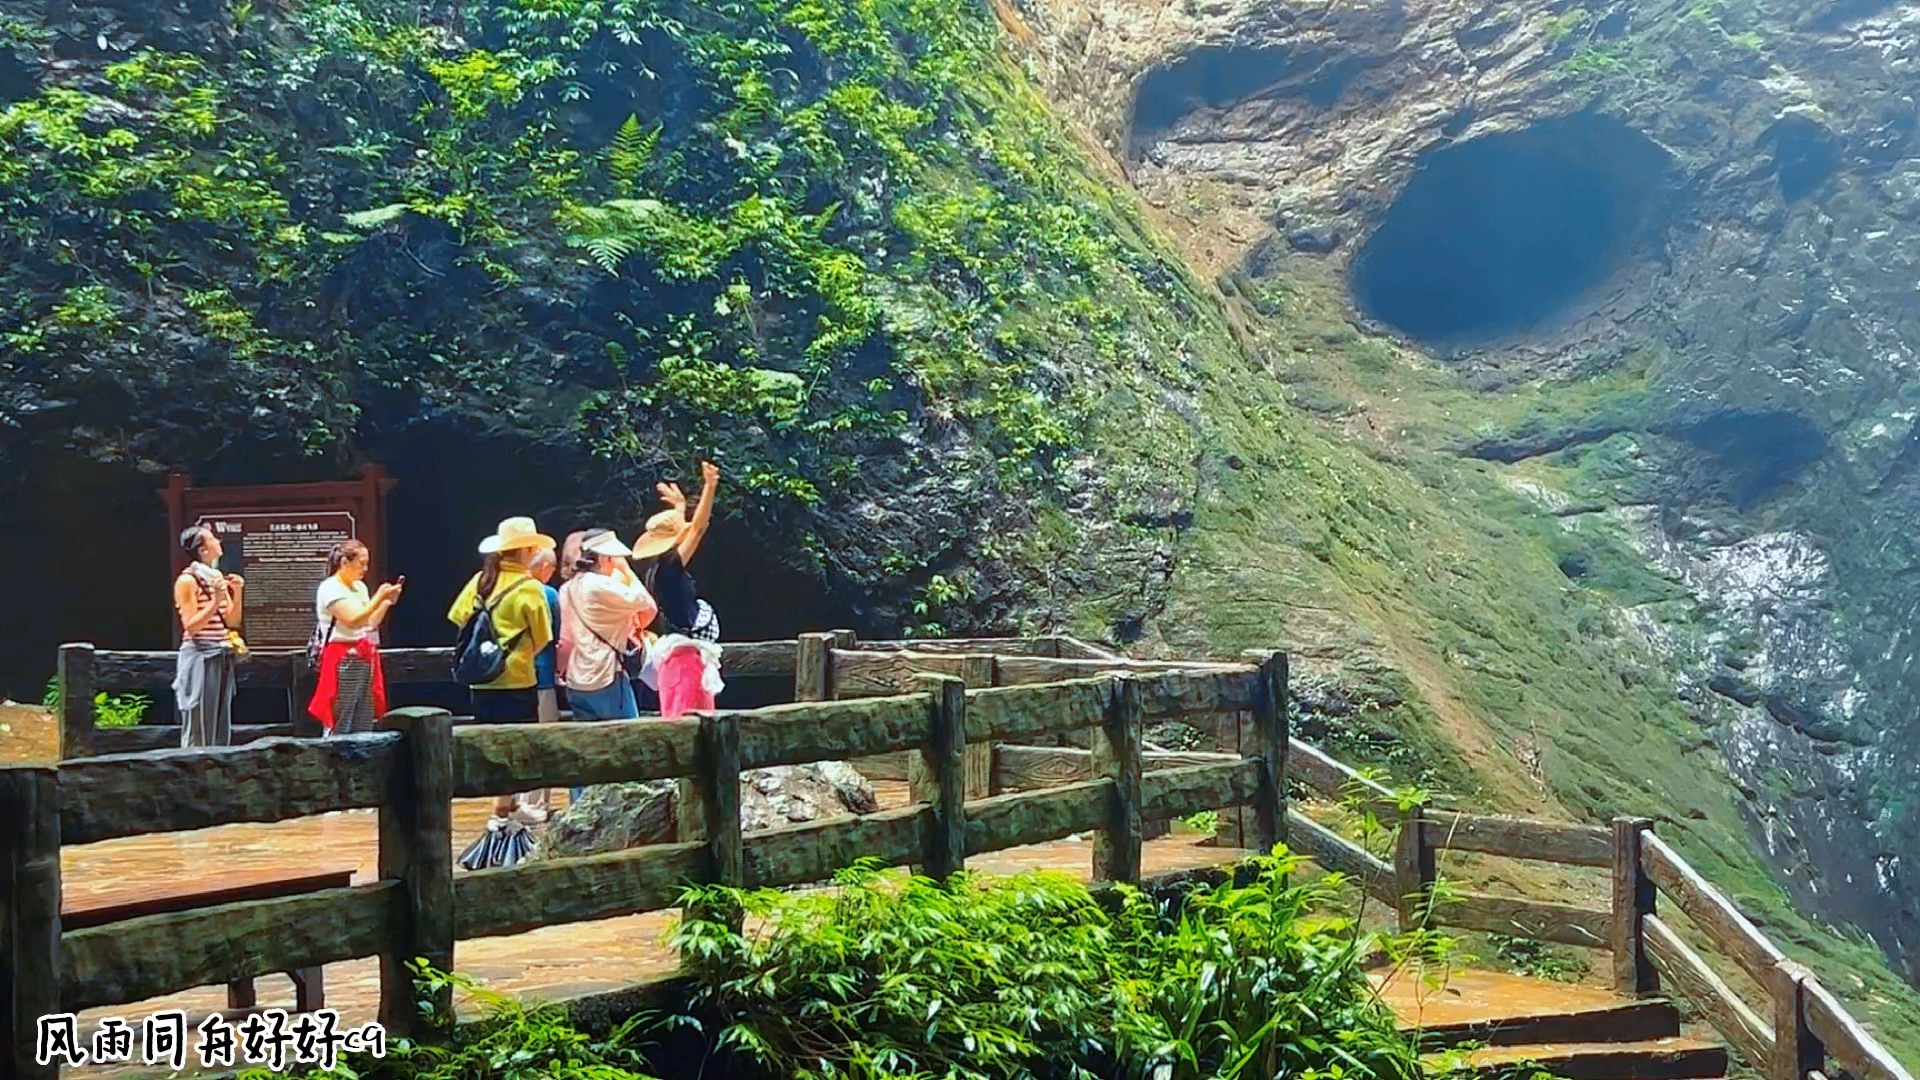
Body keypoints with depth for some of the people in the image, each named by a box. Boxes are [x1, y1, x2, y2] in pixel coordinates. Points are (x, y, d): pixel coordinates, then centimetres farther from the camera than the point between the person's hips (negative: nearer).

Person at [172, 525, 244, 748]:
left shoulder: (218, 578, 12)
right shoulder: (187, 580, -9)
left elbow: (232, 621, 14)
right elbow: (191, 626, -14)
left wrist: (238, 593, 0)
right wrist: (215, 601, -21)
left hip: (221, 658, 8)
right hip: (199, 658, -8)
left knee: (221, 729, 9)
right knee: (199, 730, -5)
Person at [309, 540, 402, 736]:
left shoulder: (360, 587, 15)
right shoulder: (330, 588, -10)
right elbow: (353, 620, -20)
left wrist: (388, 601, 4)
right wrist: (379, 597, -18)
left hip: (365, 658, 8)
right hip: (343, 661, -8)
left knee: (364, 725, 8)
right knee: (340, 725, -10)